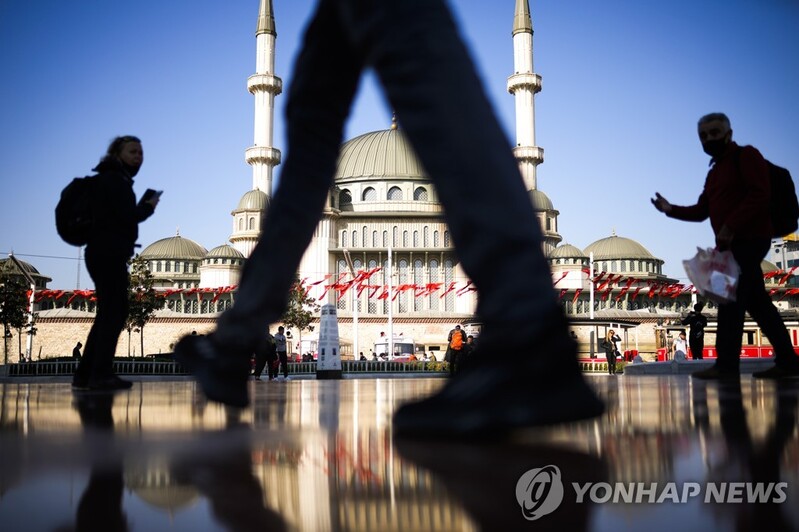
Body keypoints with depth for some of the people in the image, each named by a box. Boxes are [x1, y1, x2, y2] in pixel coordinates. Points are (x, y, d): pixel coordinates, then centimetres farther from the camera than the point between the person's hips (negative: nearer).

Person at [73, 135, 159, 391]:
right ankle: (101, 374, -13)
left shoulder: (113, 179, 22)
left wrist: (142, 206, 4)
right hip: (109, 254, -10)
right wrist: (149, 206, -1)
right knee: (115, 312, -12)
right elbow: (129, 216, -17)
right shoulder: (114, 179, -8)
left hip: (106, 254, 10)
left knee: (108, 313, 11)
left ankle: (84, 374, 14)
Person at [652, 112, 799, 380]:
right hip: (734, 242, 9)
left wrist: (729, 227, -23)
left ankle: (727, 364, -11)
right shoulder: (715, 171, 22)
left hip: (749, 239, -9)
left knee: (731, 299, -12)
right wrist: (671, 209, 0)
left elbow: (759, 194, -16)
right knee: (757, 302, 8)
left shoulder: (746, 156, -3)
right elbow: (702, 210, 16)